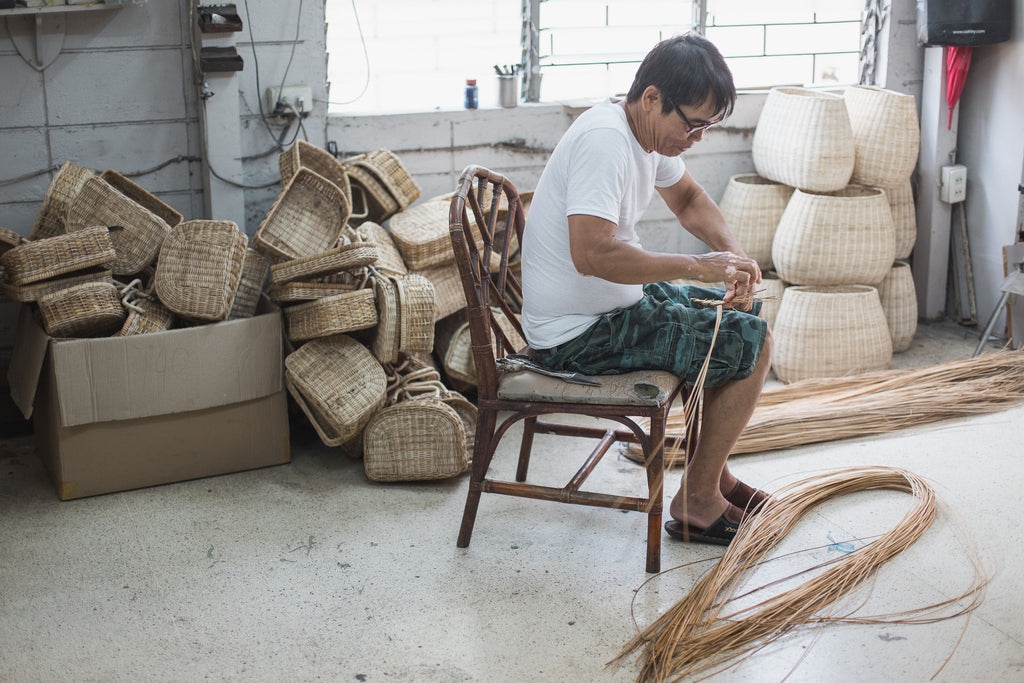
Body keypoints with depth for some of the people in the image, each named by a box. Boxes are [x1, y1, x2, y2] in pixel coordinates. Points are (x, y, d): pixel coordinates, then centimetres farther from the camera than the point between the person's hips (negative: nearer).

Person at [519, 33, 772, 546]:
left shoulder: (651, 131, 5)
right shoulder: (605, 139, -26)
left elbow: (688, 199, 22)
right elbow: (591, 253, -37)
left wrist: (733, 254, 2)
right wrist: (698, 266, -28)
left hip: (614, 303, 10)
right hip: (579, 334, -10)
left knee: (743, 312, 20)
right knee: (752, 343, -8)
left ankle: (712, 473, 27)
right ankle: (696, 502, 3)